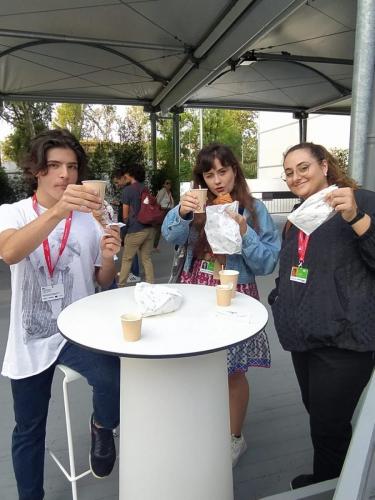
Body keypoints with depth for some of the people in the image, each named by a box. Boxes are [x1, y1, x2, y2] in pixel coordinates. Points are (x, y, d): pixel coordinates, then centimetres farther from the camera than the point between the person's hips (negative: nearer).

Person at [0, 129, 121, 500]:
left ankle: (101, 426, 8)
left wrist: (108, 257, -18)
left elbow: (103, 281, 5)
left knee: (115, 380, -27)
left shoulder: (89, 217, 0)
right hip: (30, 338, 0)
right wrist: (58, 211, -44)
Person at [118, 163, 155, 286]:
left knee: (126, 259, 8)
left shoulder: (127, 190, -6)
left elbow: (125, 215, -2)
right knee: (146, 258, 11)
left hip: (136, 230, -5)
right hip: (149, 228, 5)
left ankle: (121, 285, 16)